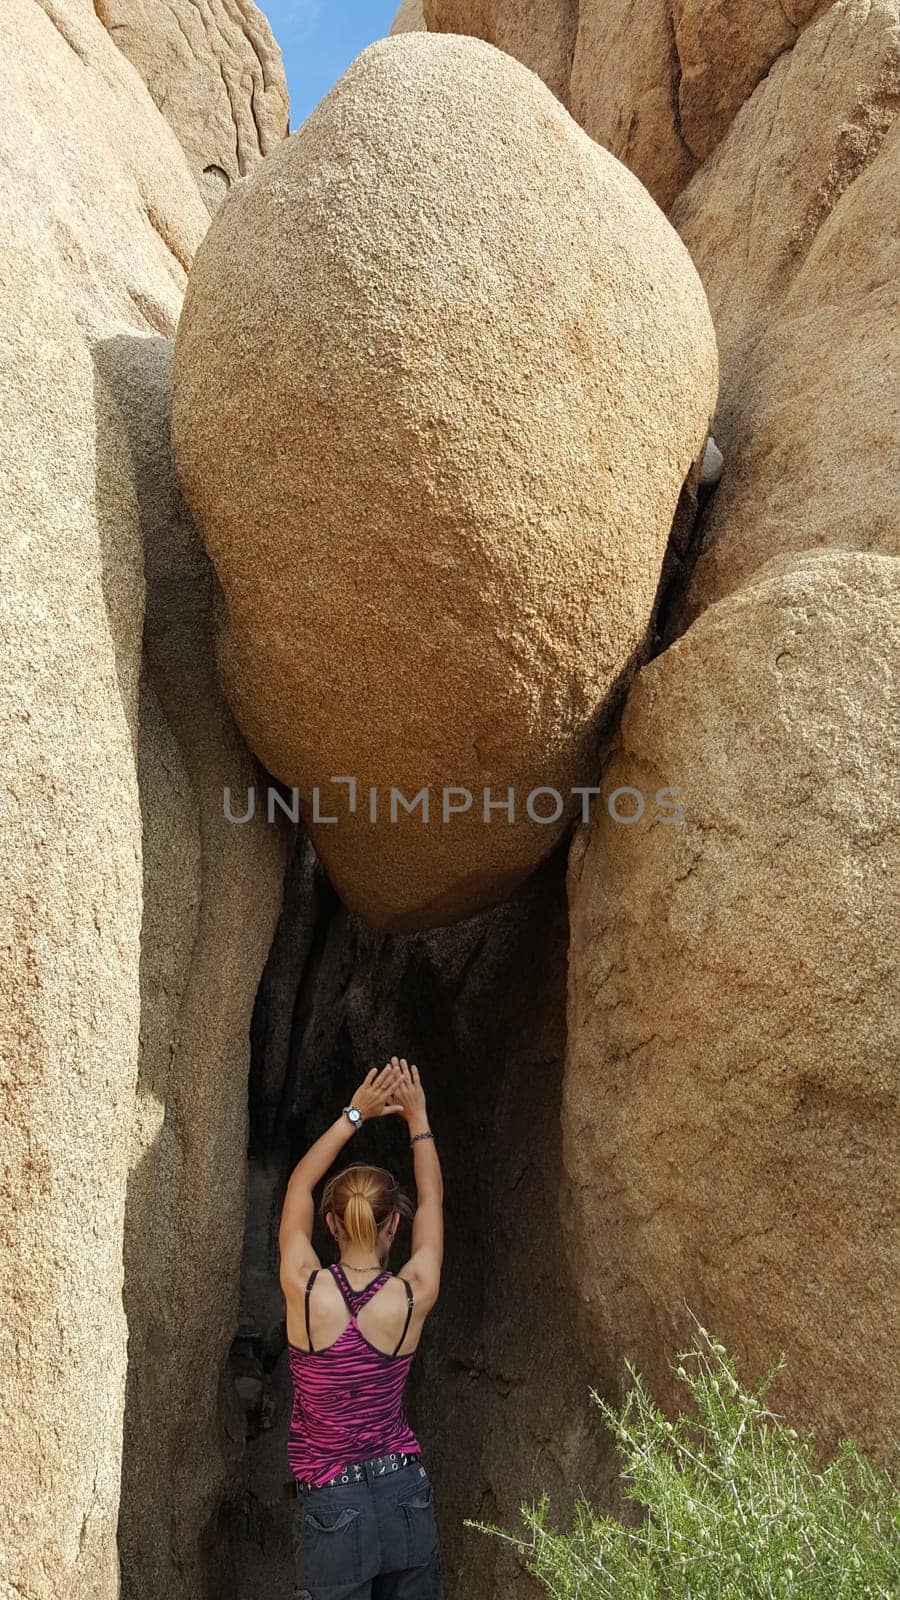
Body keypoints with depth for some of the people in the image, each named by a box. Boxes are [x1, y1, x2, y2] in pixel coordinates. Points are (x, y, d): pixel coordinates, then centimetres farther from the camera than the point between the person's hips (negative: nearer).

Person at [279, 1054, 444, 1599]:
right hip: (407, 1493, 2)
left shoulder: (305, 1290, -12)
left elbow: (299, 1186, 4)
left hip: (333, 1505, -2)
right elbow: (432, 1199, 8)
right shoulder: (412, 1298, -9)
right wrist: (418, 1118, 15)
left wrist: (354, 1115, 8)